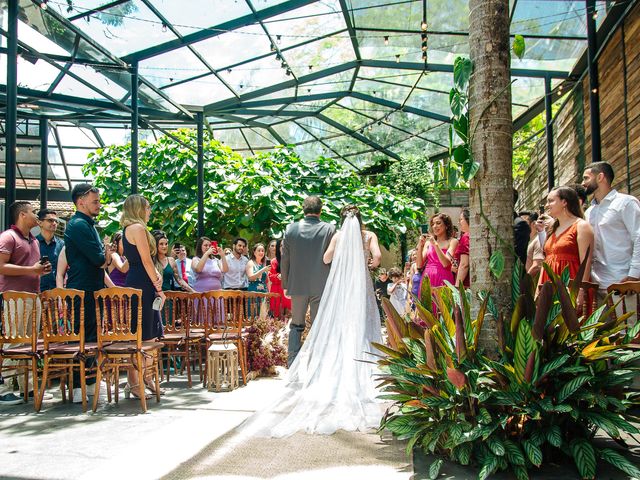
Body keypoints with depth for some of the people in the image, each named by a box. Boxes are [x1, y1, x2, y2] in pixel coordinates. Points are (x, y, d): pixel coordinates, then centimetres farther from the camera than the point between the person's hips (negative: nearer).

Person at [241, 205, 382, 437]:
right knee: (360, 332, 1)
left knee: (336, 333, 8)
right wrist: (371, 264, 10)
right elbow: (377, 256, -12)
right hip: (361, 287, -1)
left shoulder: (338, 235, 6)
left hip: (340, 287, 1)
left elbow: (326, 259, -3)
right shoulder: (369, 235, 3)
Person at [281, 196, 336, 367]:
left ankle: (292, 363, 13)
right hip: (321, 285, -1)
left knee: (296, 325, 14)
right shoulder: (329, 229, -6)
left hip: (297, 285, 2)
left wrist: (285, 285, 12)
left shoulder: (291, 229, -1)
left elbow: (285, 260, 3)